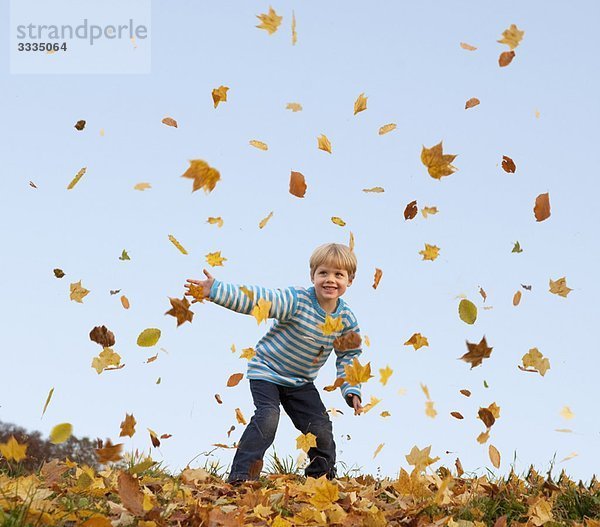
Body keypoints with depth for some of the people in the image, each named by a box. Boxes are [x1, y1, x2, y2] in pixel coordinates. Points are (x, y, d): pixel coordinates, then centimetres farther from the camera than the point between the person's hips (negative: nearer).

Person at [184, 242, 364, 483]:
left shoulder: (347, 319, -8)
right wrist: (215, 290, -44)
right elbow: (256, 299, -33)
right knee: (267, 418, -23)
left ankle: (324, 475, 27)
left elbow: (349, 356, 7)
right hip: (267, 371, -5)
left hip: (301, 382, 5)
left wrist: (352, 390, -4)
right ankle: (240, 476, -15)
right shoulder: (297, 300, -24)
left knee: (320, 427, 1)